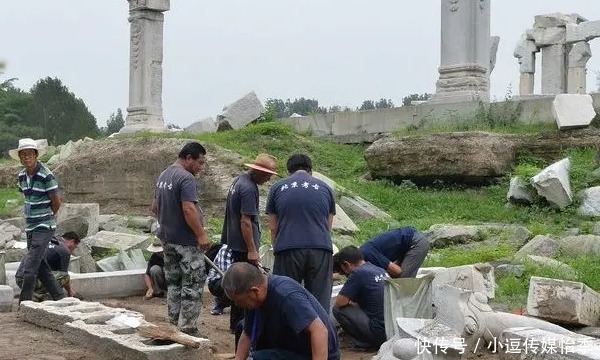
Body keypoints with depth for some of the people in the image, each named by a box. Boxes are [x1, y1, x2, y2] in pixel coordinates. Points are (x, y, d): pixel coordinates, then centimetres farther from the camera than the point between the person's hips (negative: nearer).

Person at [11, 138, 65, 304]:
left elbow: (56, 201, -10)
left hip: (44, 228, -8)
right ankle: (60, 297, 25)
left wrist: (46, 217, 4)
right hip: (30, 227, 8)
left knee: (29, 268, -10)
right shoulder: (22, 175, 7)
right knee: (40, 266, 13)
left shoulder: (46, 175, -16)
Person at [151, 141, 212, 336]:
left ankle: (173, 324, 22)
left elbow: (155, 207, 20)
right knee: (192, 285, -1)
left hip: (167, 238, 9)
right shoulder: (186, 178, -17)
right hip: (186, 241, -9)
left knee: (173, 283, 16)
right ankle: (187, 328, 0)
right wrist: (201, 234, -22)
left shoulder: (163, 175, 12)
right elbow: (188, 209, -26)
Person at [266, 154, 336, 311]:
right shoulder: (325, 188, 18)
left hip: (287, 250, -1)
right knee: (320, 304, 5)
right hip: (321, 248, 1)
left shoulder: (277, 187, 15)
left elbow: (273, 228, 16)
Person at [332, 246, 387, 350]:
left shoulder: (358, 273, -10)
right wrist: (354, 303, 29)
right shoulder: (381, 270, 14)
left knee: (338, 310, -3)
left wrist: (349, 302, 13)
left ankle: (365, 343, 0)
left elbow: (339, 303, -8)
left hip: (381, 332, -9)